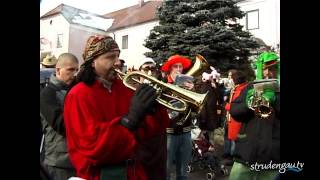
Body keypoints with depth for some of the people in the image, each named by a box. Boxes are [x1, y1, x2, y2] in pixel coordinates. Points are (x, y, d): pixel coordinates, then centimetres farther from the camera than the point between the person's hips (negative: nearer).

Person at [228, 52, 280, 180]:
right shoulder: (251, 88, 8)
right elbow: (234, 112, 3)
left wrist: (275, 100, -22)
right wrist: (247, 104, -16)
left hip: (272, 156, -1)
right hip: (247, 152, 1)